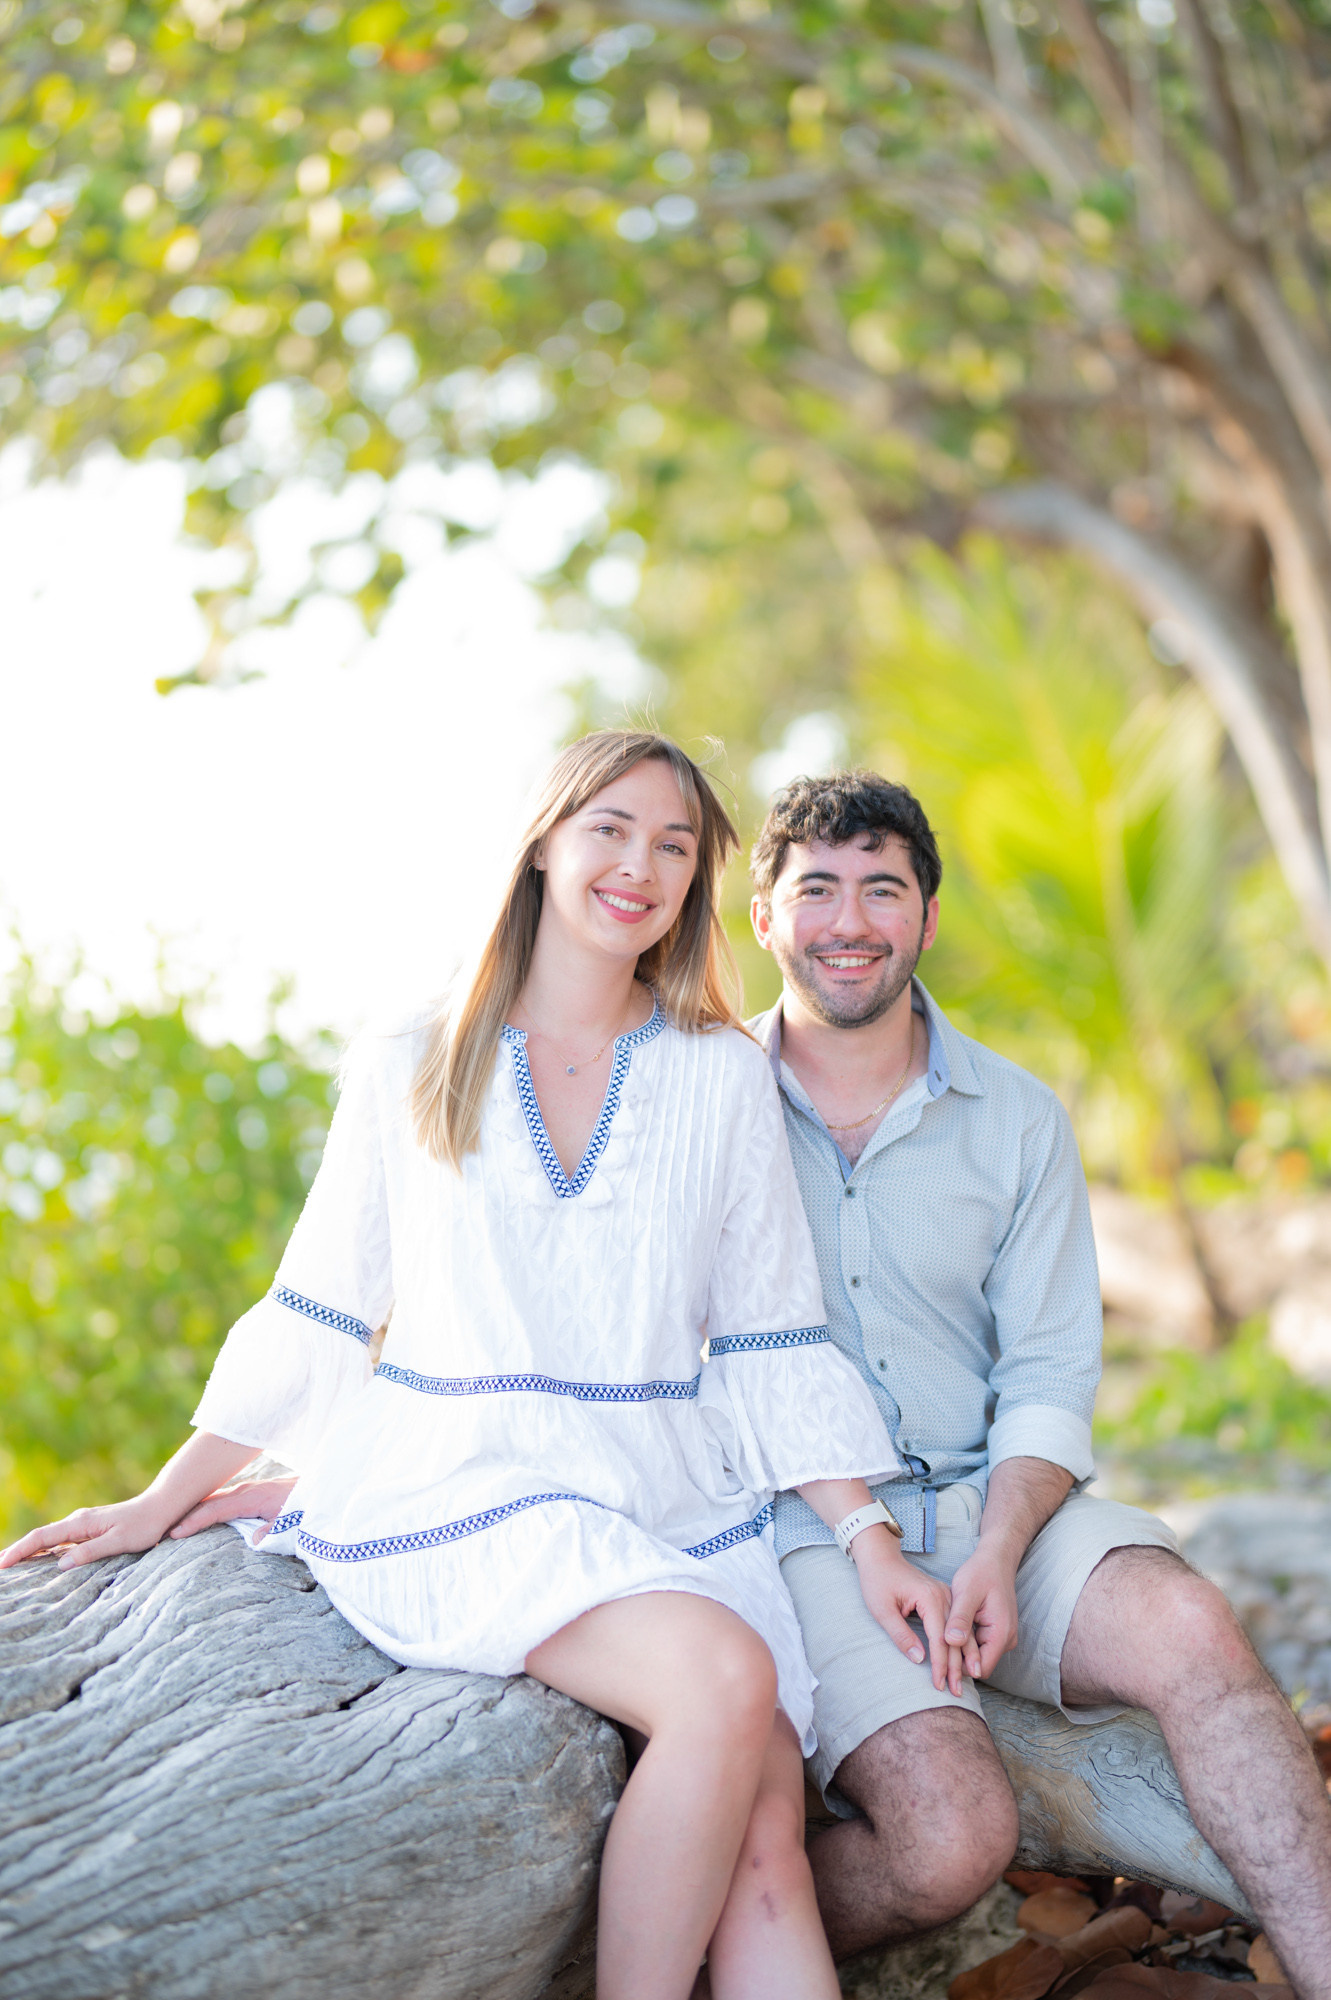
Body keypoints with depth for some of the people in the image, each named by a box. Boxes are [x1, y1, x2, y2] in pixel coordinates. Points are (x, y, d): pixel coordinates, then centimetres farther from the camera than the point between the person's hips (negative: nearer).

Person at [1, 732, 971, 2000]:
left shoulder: (724, 1078, 10)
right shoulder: (406, 1072, 8)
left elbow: (773, 1342, 10)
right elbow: (316, 1314, 14)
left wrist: (866, 1538, 1)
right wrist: (164, 1502, 14)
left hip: (675, 1495, 3)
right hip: (461, 1485, -2)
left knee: (767, 1832, -20)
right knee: (727, 1679, -30)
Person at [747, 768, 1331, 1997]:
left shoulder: (1018, 1122, 8)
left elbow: (1049, 1377, 5)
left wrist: (997, 1557, -14)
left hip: (987, 1498, 3)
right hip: (793, 1527, -3)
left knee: (1187, 1627, -28)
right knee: (954, 1829, -25)